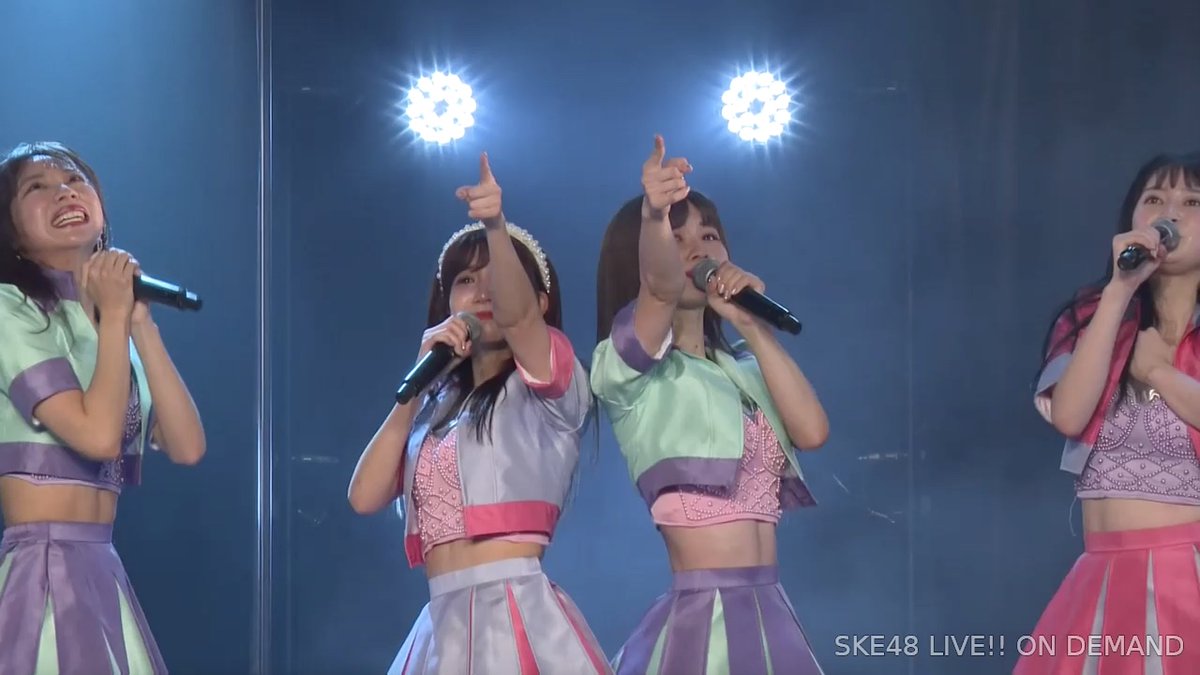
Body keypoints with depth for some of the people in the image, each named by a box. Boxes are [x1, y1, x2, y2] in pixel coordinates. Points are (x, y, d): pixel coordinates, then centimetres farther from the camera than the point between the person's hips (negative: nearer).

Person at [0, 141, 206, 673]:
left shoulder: (111, 328, 17)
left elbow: (187, 446, 3)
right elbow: (98, 434, -17)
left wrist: (140, 324, -1)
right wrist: (115, 315, -7)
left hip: (104, 573, 7)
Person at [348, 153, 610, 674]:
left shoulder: (548, 385, 4)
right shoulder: (439, 406, 20)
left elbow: (516, 314, -18)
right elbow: (365, 496, 8)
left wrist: (496, 227, -36)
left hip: (516, 617, -5)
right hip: (442, 625, 5)